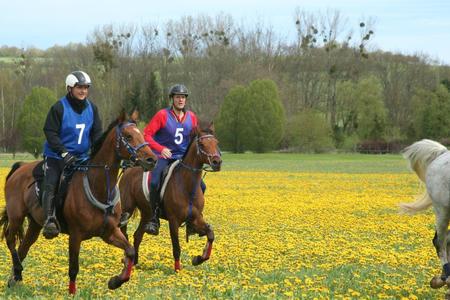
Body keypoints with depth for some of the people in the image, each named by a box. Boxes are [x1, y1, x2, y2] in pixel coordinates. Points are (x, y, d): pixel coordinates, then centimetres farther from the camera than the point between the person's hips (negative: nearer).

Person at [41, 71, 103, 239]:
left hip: (82, 156, 5)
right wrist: (64, 152, -24)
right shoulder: (59, 108, -12)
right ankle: (50, 219, -28)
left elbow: (97, 133, 8)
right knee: (51, 185, -21)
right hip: (56, 156, -5)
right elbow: (50, 132, -14)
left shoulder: (91, 108, 4)